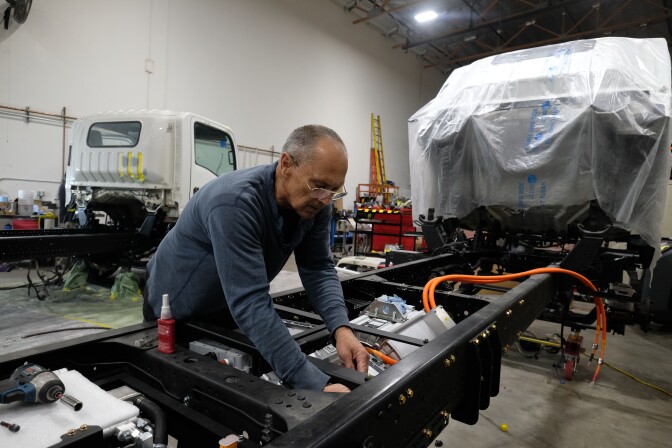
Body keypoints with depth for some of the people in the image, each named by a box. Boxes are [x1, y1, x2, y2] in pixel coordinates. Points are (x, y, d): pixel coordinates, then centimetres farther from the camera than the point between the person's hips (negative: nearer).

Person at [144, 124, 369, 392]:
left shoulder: (315, 204, -18)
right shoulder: (235, 203, -42)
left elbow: (318, 268, -15)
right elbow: (250, 304, -46)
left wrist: (341, 329, -33)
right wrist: (315, 385, -48)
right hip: (176, 308, -5)